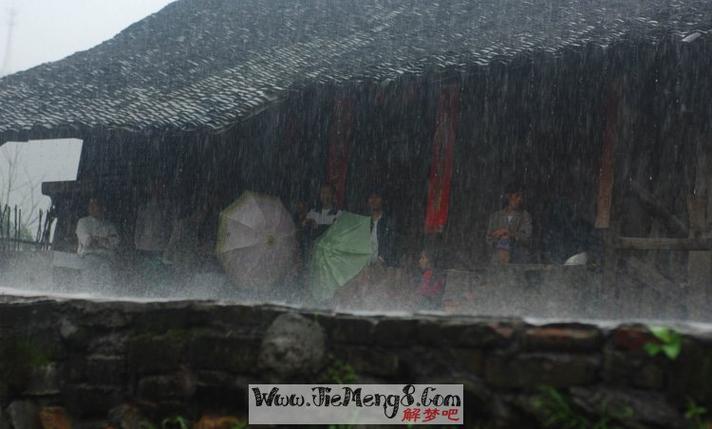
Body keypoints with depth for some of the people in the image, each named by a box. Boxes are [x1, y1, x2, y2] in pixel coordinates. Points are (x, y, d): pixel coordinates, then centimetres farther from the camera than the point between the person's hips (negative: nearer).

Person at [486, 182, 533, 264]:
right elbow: (489, 241, 9)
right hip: (498, 261, 1)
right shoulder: (495, 216, 12)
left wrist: (508, 233, -13)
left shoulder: (525, 216, 6)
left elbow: (527, 238, -5)